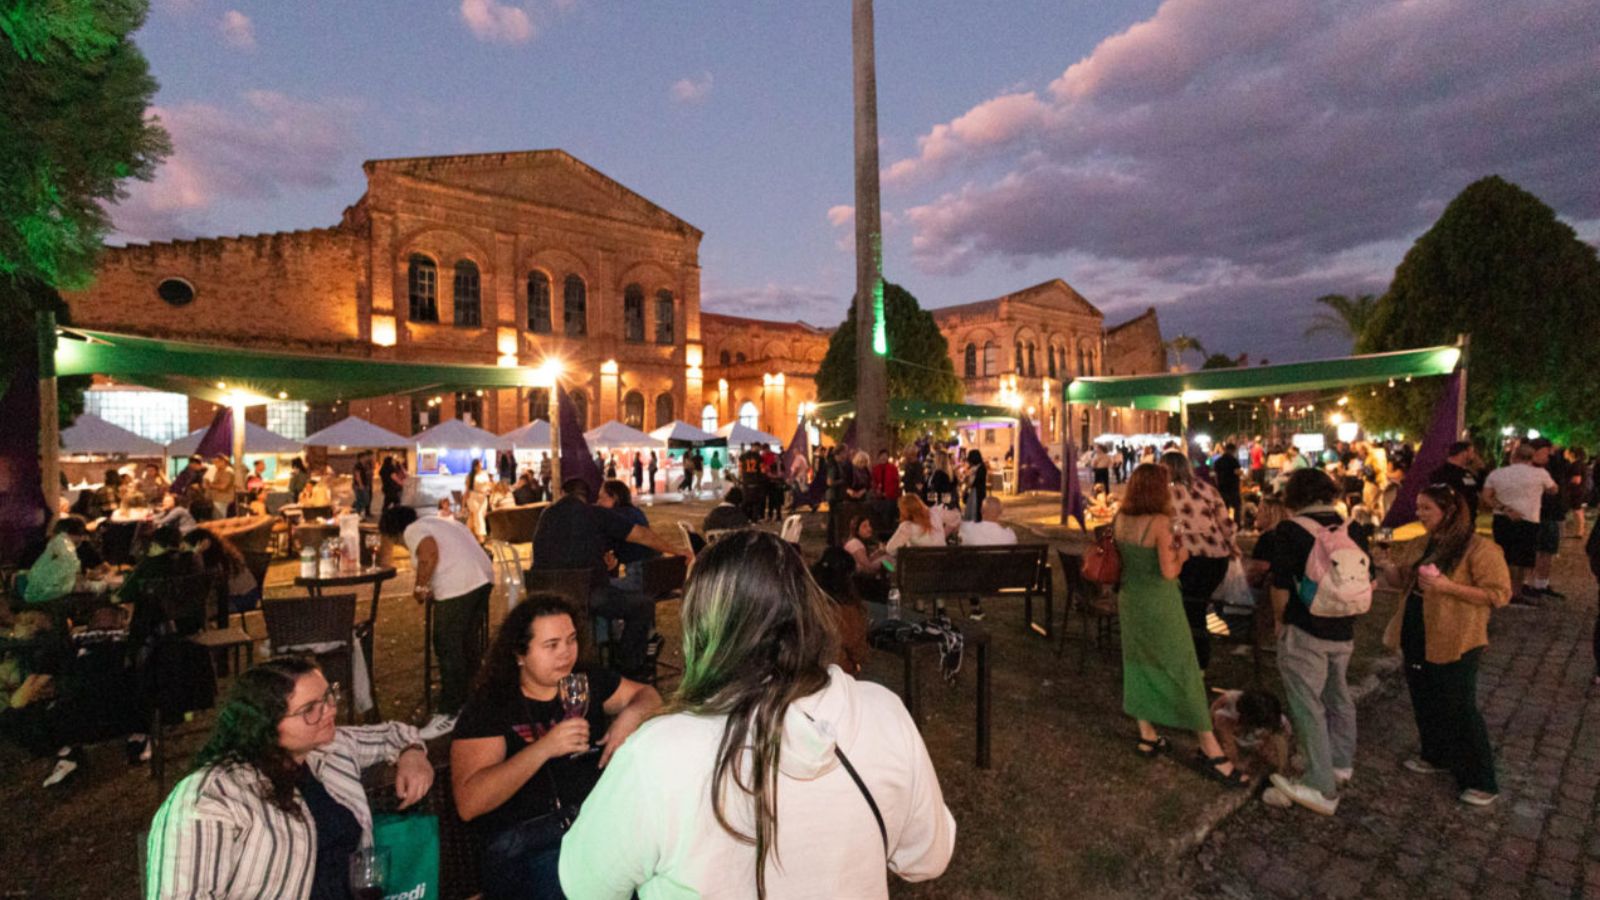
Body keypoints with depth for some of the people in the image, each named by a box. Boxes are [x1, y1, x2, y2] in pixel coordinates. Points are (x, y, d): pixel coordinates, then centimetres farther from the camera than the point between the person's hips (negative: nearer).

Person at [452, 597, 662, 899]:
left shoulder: (587, 681, 12)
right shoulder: (488, 706, -1)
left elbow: (647, 695, 22)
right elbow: (468, 804, -11)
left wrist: (631, 715, -2)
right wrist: (544, 748, -22)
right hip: (524, 839, -4)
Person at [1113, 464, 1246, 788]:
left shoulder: (1120, 521, 1)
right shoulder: (1160, 522, -19)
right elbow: (1169, 571, -19)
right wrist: (1181, 554, -1)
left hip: (1130, 600, 7)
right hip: (1159, 604, -7)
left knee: (1140, 667, 17)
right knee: (1184, 673, 4)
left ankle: (1147, 736, 28)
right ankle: (1211, 752, 14)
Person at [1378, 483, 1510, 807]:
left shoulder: (1478, 549, -15)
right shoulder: (1419, 546, 6)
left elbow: (1500, 593, -17)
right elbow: (1399, 579, 13)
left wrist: (1448, 587, -26)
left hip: (1455, 644, -7)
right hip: (1417, 640, 7)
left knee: (1460, 710, 3)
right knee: (1425, 704, 20)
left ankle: (1481, 781, 18)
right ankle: (1436, 755, 38)